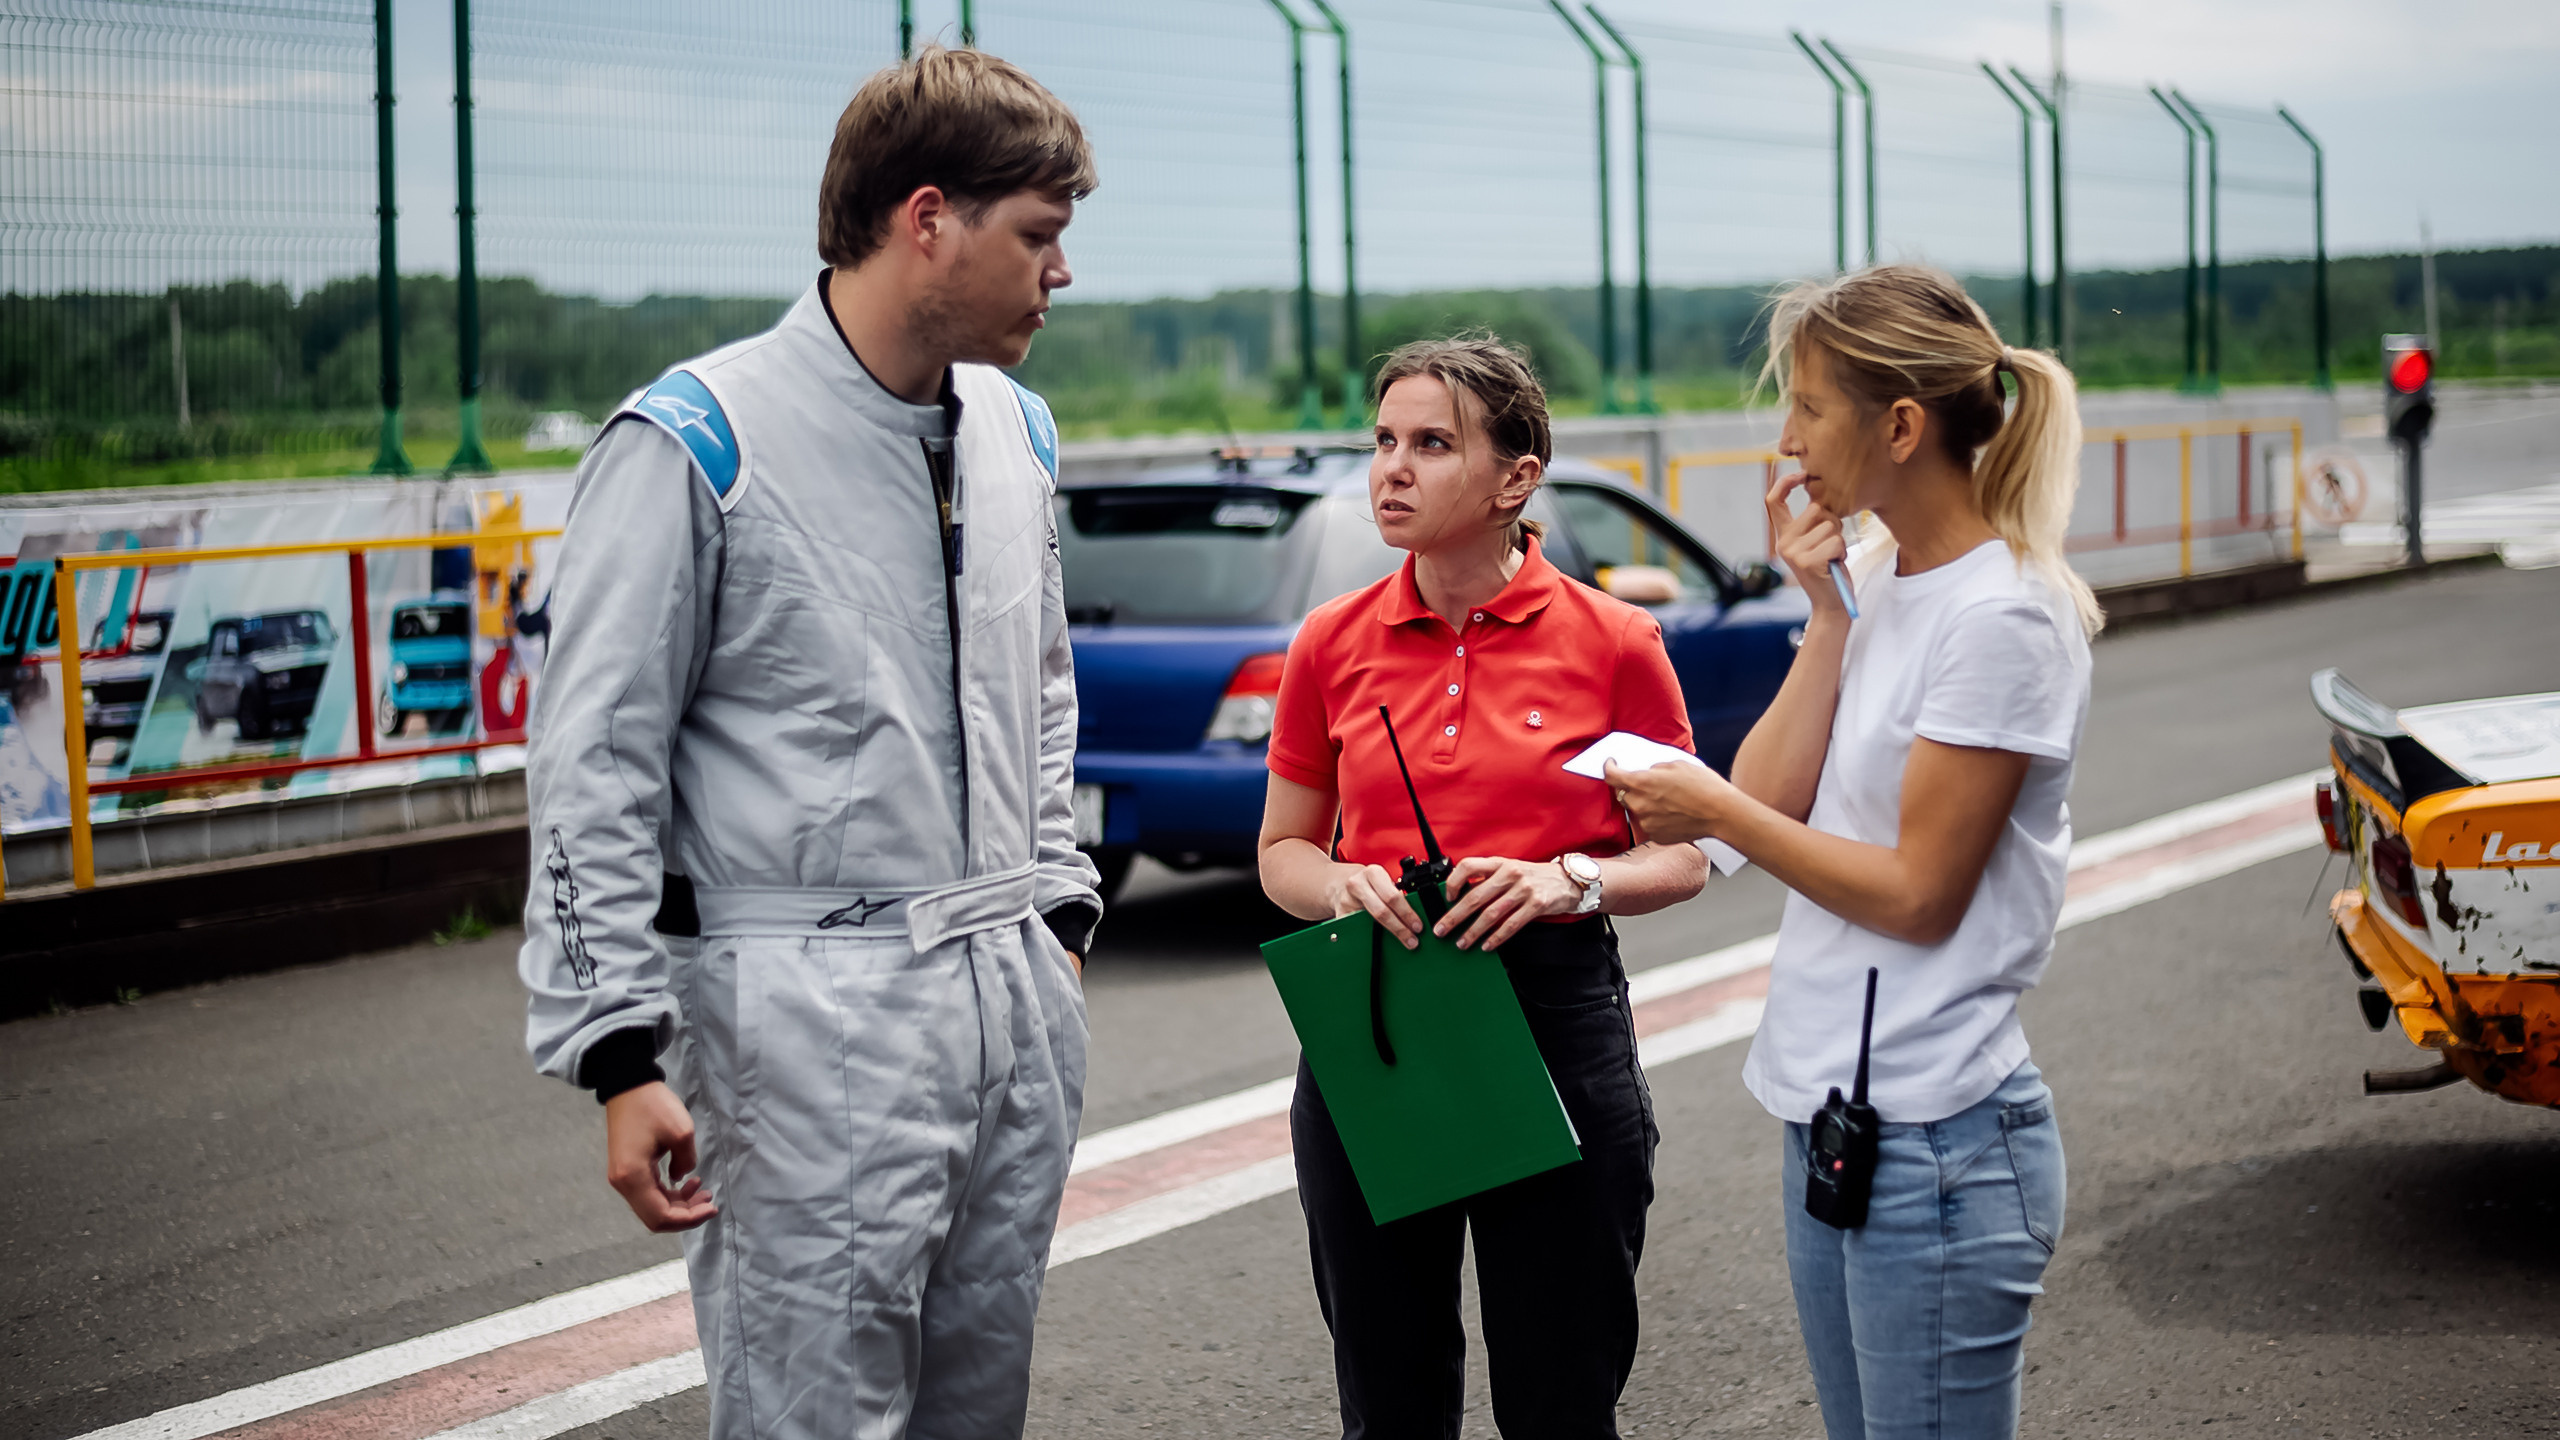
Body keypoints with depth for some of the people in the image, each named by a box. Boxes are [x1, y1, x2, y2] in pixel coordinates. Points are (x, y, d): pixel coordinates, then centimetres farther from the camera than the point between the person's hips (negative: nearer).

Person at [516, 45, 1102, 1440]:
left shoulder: (1014, 432, 12)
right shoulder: (699, 444, -11)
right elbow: (596, 771, -11)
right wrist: (622, 1057, -15)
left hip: (1014, 998, 7)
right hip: (811, 1016, -7)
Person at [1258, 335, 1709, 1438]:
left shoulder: (1612, 641, -3)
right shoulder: (1332, 643, 3)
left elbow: (1682, 857, 3)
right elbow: (1283, 850, 13)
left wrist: (1572, 881, -16)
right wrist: (1342, 886, -10)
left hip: (1557, 1024, -2)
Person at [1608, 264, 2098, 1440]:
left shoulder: (2004, 616, -15)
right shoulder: (1886, 585, 11)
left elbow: (1920, 892, -16)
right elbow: (1772, 797, 5)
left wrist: (1714, 812, -9)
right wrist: (1823, 606, 0)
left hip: (1936, 1145, -9)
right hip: (1829, 1121, 9)